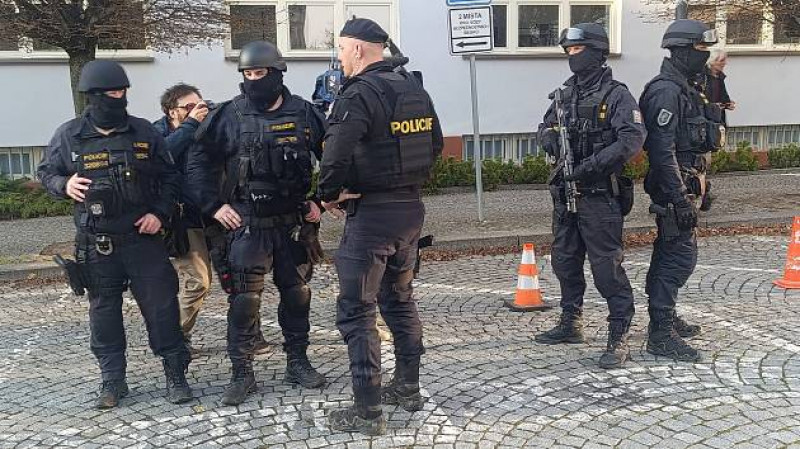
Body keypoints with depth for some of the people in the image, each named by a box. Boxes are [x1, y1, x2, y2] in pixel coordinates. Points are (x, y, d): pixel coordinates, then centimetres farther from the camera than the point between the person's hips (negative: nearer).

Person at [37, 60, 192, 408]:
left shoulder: (143, 132, 0)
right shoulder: (69, 135, -1)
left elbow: (169, 176, 7)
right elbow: (46, 171, 13)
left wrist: (160, 212, -6)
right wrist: (64, 185, -9)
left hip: (143, 237, 0)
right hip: (96, 244, 1)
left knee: (161, 306, 1)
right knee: (104, 311, 9)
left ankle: (175, 375, 14)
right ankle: (112, 381, 23)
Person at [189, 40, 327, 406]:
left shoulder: (303, 113, 1)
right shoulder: (228, 116, -3)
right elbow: (200, 163, 4)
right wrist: (214, 206, -4)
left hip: (295, 222, 2)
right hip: (248, 224, -2)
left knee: (297, 293, 11)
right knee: (244, 298, -3)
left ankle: (298, 362, 26)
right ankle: (241, 373, 10)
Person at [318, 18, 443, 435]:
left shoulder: (359, 94, -15)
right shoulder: (414, 88, 10)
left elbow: (336, 155, -25)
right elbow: (435, 144, 18)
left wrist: (329, 194, -9)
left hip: (371, 213, -8)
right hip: (411, 207, 8)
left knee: (355, 311, 0)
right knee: (400, 299, 21)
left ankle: (368, 411, 5)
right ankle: (408, 389, 32)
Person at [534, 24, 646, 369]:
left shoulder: (615, 95, -9)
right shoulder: (566, 93, 12)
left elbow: (633, 139, -20)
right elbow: (546, 127, 23)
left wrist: (592, 165, -24)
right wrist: (553, 142, 0)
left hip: (599, 196, -8)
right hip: (565, 193, 8)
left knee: (607, 266, -6)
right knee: (564, 260, 16)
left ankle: (619, 338, 2)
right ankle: (571, 323, 33)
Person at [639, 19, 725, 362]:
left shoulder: (683, 90, 17)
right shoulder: (666, 92, -17)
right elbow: (663, 150, -24)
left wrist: (698, 188, 24)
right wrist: (681, 200, -25)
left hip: (684, 184, 11)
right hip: (674, 188, -10)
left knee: (670, 254, 16)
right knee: (680, 256, -9)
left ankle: (664, 318, 28)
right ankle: (661, 334, -5)